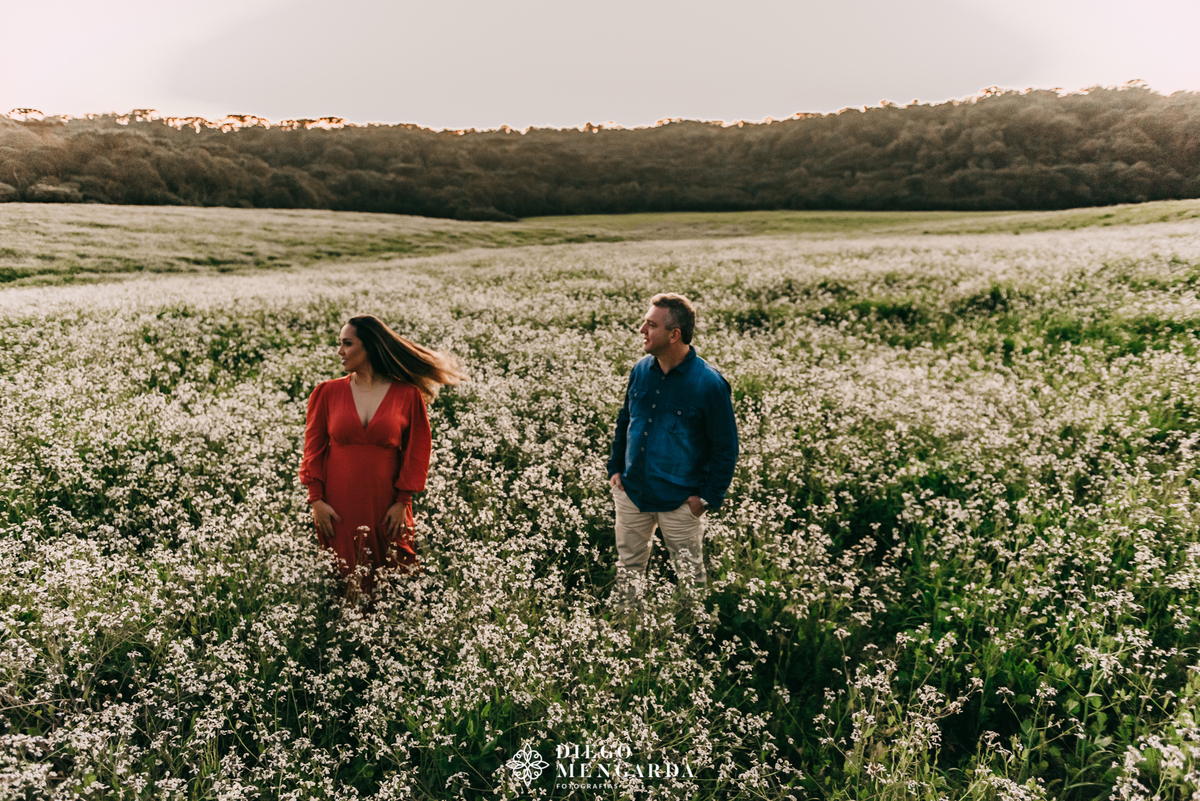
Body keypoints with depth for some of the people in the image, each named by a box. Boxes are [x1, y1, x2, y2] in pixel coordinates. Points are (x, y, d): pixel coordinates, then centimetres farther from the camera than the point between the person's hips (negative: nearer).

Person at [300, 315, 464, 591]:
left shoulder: (407, 395, -2)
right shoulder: (327, 392, 2)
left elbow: (416, 453, 1)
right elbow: (313, 449, 5)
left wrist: (402, 502, -4)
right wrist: (316, 500, -2)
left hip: (386, 507, -1)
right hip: (338, 506, 1)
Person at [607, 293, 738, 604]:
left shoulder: (709, 384, -16)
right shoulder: (640, 371, 0)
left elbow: (726, 448, -9)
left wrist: (708, 497, -10)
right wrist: (615, 468, 10)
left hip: (680, 501, -5)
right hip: (631, 493, 5)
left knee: (689, 574, 12)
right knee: (627, 568, 18)